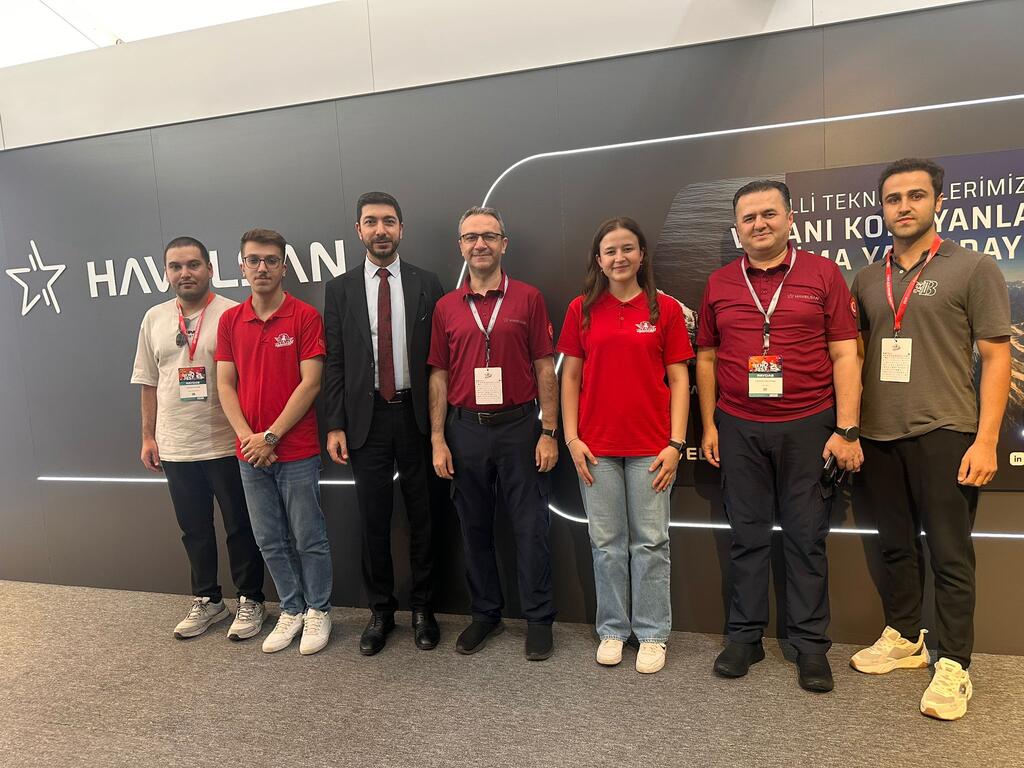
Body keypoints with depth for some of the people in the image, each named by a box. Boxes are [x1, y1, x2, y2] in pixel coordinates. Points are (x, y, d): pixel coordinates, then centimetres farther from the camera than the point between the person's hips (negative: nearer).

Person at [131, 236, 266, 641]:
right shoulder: (154, 319, 8)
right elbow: (149, 383, 12)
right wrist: (148, 436, 11)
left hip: (226, 445, -4)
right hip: (175, 448, 5)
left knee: (240, 528, 7)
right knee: (194, 530, 16)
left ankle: (250, 601, 24)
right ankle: (206, 601, 33)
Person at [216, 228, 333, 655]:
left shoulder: (305, 316, -6)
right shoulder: (230, 320, 7)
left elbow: (310, 383, -12)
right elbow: (225, 384, 5)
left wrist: (271, 436, -14)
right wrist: (247, 437, -8)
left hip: (297, 451, -4)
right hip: (250, 454, 5)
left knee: (308, 538, 6)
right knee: (270, 541, 14)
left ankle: (318, 611, 25)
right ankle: (291, 610, 30)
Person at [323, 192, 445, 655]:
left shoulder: (426, 285, 3)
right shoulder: (340, 289, 5)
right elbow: (335, 363, 4)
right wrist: (335, 425, -2)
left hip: (416, 415, 0)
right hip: (365, 417, 1)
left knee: (422, 516, 9)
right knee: (373, 520, 9)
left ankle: (422, 608, 26)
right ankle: (380, 611, 27)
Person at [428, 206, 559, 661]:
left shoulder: (529, 299, 1)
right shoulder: (446, 307, 6)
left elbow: (545, 369, 0)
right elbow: (438, 376, 6)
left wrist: (549, 432, -5)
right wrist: (438, 440, 1)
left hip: (519, 426, -2)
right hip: (465, 430, 3)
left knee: (531, 528, 4)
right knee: (474, 528, 12)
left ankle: (539, 619, 20)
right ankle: (485, 614, 29)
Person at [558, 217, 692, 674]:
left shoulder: (665, 309, 1)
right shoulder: (582, 310, 5)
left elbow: (678, 380, 1)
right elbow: (569, 376, 6)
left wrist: (676, 443, -6)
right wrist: (571, 437, -2)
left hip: (650, 445, -1)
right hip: (597, 446, 1)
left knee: (650, 541, 8)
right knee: (606, 542, 10)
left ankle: (652, 633, 24)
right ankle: (612, 630, 27)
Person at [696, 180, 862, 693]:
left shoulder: (822, 274, 1)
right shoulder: (719, 283, 7)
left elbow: (844, 355, -2)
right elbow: (706, 358, 10)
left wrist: (846, 429, -8)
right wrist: (709, 425, 5)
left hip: (808, 425, -1)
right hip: (739, 429, 2)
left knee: (807, 538, 7)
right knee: (747, 536, 10)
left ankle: (810, 645, 22)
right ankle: (744, 636, 23)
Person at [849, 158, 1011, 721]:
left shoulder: (973, 268, -1)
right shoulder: (866, 280, 11)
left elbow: (996, 357, -5)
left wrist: (985, 440, -12)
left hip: (943, 433, -4)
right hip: (879, 435, 4)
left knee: (949, 555, 2)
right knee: (896, 547, 15)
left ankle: (953, 666, 15)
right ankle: (904, 639, 31)